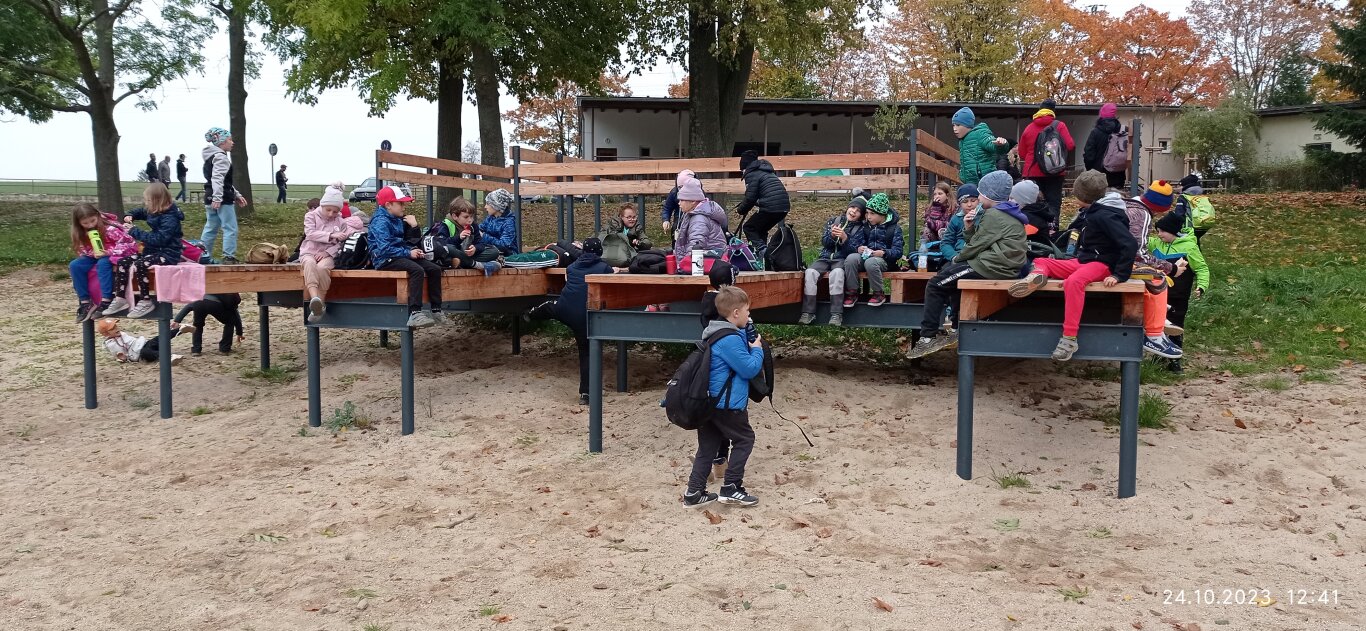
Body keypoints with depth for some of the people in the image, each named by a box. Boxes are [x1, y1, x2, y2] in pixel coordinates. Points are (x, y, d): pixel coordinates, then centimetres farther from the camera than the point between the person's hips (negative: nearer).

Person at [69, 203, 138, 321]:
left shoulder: (110, 228, -22)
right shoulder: (82, 233, -2)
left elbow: (129, 243, -26)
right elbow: (84, 250, 6)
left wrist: (109, 252, -33)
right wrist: (93, 254, -18)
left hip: (114, 255, -7)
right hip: (96, 257, 7)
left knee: (103, 263, -38)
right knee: (75, 265, -17)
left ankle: (106, 302, -36)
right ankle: (85, 302, -14)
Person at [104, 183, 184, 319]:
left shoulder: (170, 217, -20)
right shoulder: (154, 211, 8)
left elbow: (158, 239, -27)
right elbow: (141, 212, 31)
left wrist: (134, 232, -22)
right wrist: (130, 216, 8)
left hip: (167, 254, -9)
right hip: (153, 250, 9)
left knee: (138, 265, -31)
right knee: (122, 262, -6)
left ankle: (146, 302, -18)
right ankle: (120, 299, -2)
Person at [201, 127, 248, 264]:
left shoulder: (212, 157, 22)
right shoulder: (221, 157, -11)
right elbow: (217, 179, -23)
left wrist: (236, 195, 25)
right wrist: (217, 198, -30)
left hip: (211, 198, 10)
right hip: (223, 200, -10)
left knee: (210, 228, 13)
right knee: (231, 229, -5)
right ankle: (229, 257, -7)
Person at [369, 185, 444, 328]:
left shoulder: (398, 220, 18)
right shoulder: (380, 222, -11)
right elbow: (385, 248, -22)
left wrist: (413, 250, 5)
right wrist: (408, 253, -20)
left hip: (400, 256, 9)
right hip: (385, 259, -9)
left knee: (435, 269, -6)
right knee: (417, 270, -34)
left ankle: (436, 310, -6)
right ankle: (414, 314, -42)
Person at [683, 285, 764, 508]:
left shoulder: (716, 334, 13)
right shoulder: (730, 339, -21)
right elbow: (749, 369, -19)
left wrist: (750, 345, 12)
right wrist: (757, 349, -3)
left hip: (710, 402, 10)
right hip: (727, 404, -10)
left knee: (708, 446, 13)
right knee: (744, 440, 6)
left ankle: (694, 493, 14)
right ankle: (731, 489, 6)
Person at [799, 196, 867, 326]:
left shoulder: (861, 228, 6)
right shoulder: (833, 221, 12)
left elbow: (855, 250, -5)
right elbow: (824, 242, 6)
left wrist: (844, 238, -21)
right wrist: (832, 235, -16)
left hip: (842, 259, -3)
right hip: (826, 257, 3)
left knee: (837, 273, -38)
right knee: (810, 272, -28)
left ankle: (836, 314, -38)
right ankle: (808, 312, -27)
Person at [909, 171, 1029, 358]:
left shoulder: (994, 215, -11)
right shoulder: (1004, 214, 20)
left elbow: (976, 245, -11)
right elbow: (977, 242, 17)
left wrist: (957, 258, 5)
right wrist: (970, 227, 0)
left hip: (991, 267, -11)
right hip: (1000, 265, 11)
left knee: (935, 285, -5)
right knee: (948, 269, 26)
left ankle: (927, 337, -4)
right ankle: (957, 330, 21)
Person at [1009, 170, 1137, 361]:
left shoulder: (1105, 216, -18)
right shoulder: (1093, 211, 9)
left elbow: (1130, 245, -26)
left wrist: (1119, 275, -26)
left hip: (1101, 264, -10)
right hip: (1083, 260, 10)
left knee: (1073, 282, -39)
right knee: (1040, 262, 7)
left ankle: (1069, 339, -42)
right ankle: (1037, 275, -31)